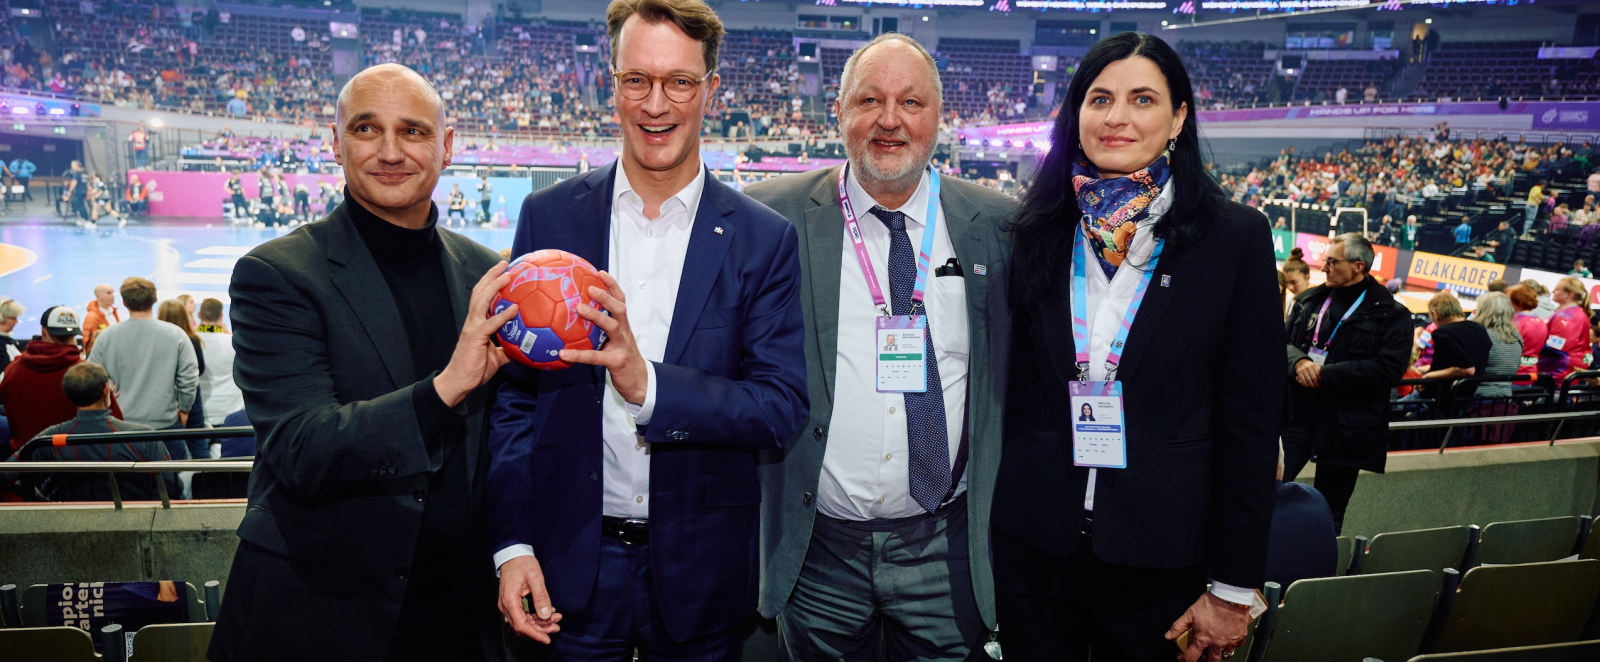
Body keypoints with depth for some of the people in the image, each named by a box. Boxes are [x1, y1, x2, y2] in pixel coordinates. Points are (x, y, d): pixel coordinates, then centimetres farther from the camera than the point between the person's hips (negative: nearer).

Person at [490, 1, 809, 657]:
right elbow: (512, 391, 1)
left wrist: (648, 384, -26)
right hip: (569, 568, 1)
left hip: (701, 574, 0)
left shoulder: (764, 240, -4)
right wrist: (511, 544, -5)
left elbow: (782, 407, -11)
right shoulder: (548, 216, -1)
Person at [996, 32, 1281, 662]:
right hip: (1031, 540, 2)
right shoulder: (1036, 231, 1)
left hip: (1159, 552, -2)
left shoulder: (1235, 237, -6)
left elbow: (1250, 422, -5)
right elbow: (1009, 389, 7)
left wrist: (1233, 588, -6)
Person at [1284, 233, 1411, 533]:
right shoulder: (1309, 300, 12)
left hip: (1344, 427, -3)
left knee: (1329, 515, 8)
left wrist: (1325, 374, -16)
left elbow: (1389, 368, -14)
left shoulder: (1391, 315, -3)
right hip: (1295, 415, 3)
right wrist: (1299, 362, -14)